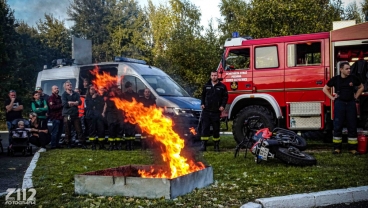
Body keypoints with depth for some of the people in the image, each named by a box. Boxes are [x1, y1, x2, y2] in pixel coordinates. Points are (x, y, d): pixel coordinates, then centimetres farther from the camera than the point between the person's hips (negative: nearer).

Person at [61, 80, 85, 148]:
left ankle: (81, 143, 2)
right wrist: (74, 103, -7)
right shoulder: (64, 95, 3)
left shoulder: (76, 94, 14)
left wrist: (70, 103, -10)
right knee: (68, 130, 0)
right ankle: (68, 144, 10)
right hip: (67, 115, -3)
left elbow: (79, 102, -1)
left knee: (79, 129, -1)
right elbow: (64, 104, -13)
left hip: (75, 114, 3)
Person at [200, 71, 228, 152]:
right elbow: (203, 95, 18)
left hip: (216, 111, -1)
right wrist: (202, 104, 5)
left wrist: (223, 105, -7)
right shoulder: (206, 86, 9)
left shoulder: (222, 86, 2)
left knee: (216, 128, 6)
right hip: (206, 111, 1)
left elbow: (225, 97, 4)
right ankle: (203, 144, -1)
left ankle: (216, 145, 15)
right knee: (205, 127, -3)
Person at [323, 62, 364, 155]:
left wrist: (356, 96, 11)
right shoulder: (335, 79, -1)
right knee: (337, 126, 0)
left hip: (351, 104, 2)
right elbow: (325, 89, 9)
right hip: (339, 104, -2)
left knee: (352, 126, 3)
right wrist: (332, 98, 3)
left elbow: (361, 87, 20)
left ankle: (352, 148, 11)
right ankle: (337, 148, 7)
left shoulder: (353, 78, 3)